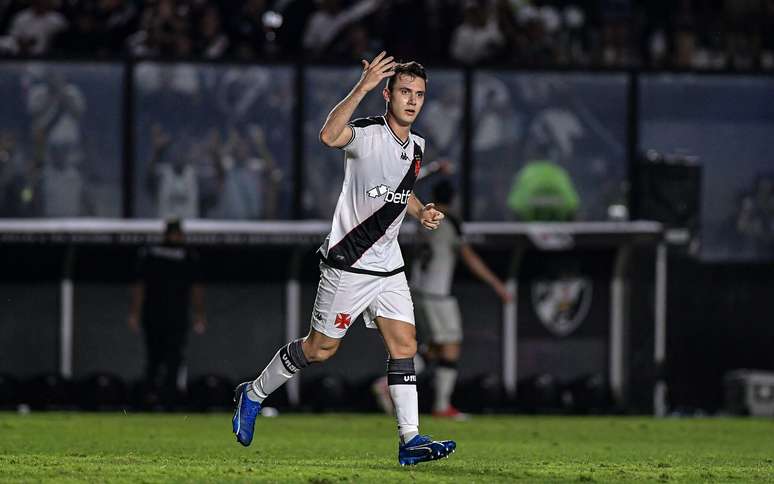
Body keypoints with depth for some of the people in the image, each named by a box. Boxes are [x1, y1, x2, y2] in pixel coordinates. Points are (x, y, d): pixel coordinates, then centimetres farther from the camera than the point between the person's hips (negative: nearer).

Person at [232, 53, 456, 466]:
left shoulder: (416, 147, 9)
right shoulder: (367, 134, -17)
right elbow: (330, 136, -41)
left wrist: (421, 212, 8)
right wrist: (362, 86, -44)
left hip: (388, 267, 7)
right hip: (348, 265, -7)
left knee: (404, 345, -3)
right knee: (321, 347, 2)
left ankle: (410, 440, -4)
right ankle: (252, 395, 23)